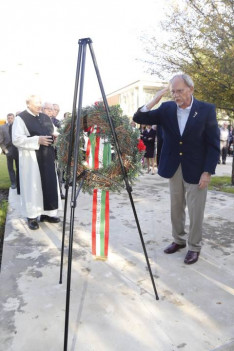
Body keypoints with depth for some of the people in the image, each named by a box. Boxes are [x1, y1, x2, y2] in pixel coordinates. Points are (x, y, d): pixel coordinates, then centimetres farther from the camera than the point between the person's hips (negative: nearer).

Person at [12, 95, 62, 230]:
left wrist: (55, 136, 0)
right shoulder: (21, 118, -6)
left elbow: (53, 132, 25)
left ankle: (47, 213, 19)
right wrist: (37, 140, -22)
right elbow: (17, 139, -14)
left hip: (47, 157, 7)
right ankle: (32, 216, 10)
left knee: (49, 184, 8)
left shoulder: (45, 117, 14)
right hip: (31, 158, -6)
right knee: (32, 186, -1)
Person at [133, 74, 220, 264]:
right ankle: (178, 240, 35)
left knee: (195, 211, 5)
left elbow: (213, 144, -8)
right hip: (173, 168, 4)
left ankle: (194, 247, 24)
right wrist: (154, 100, -15)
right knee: (176, 208, 15)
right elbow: (138, 118, -2)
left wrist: (207, 172, -13)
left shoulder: (206, 110, -8)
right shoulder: (167, 108, 0)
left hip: (196, 170, -3)